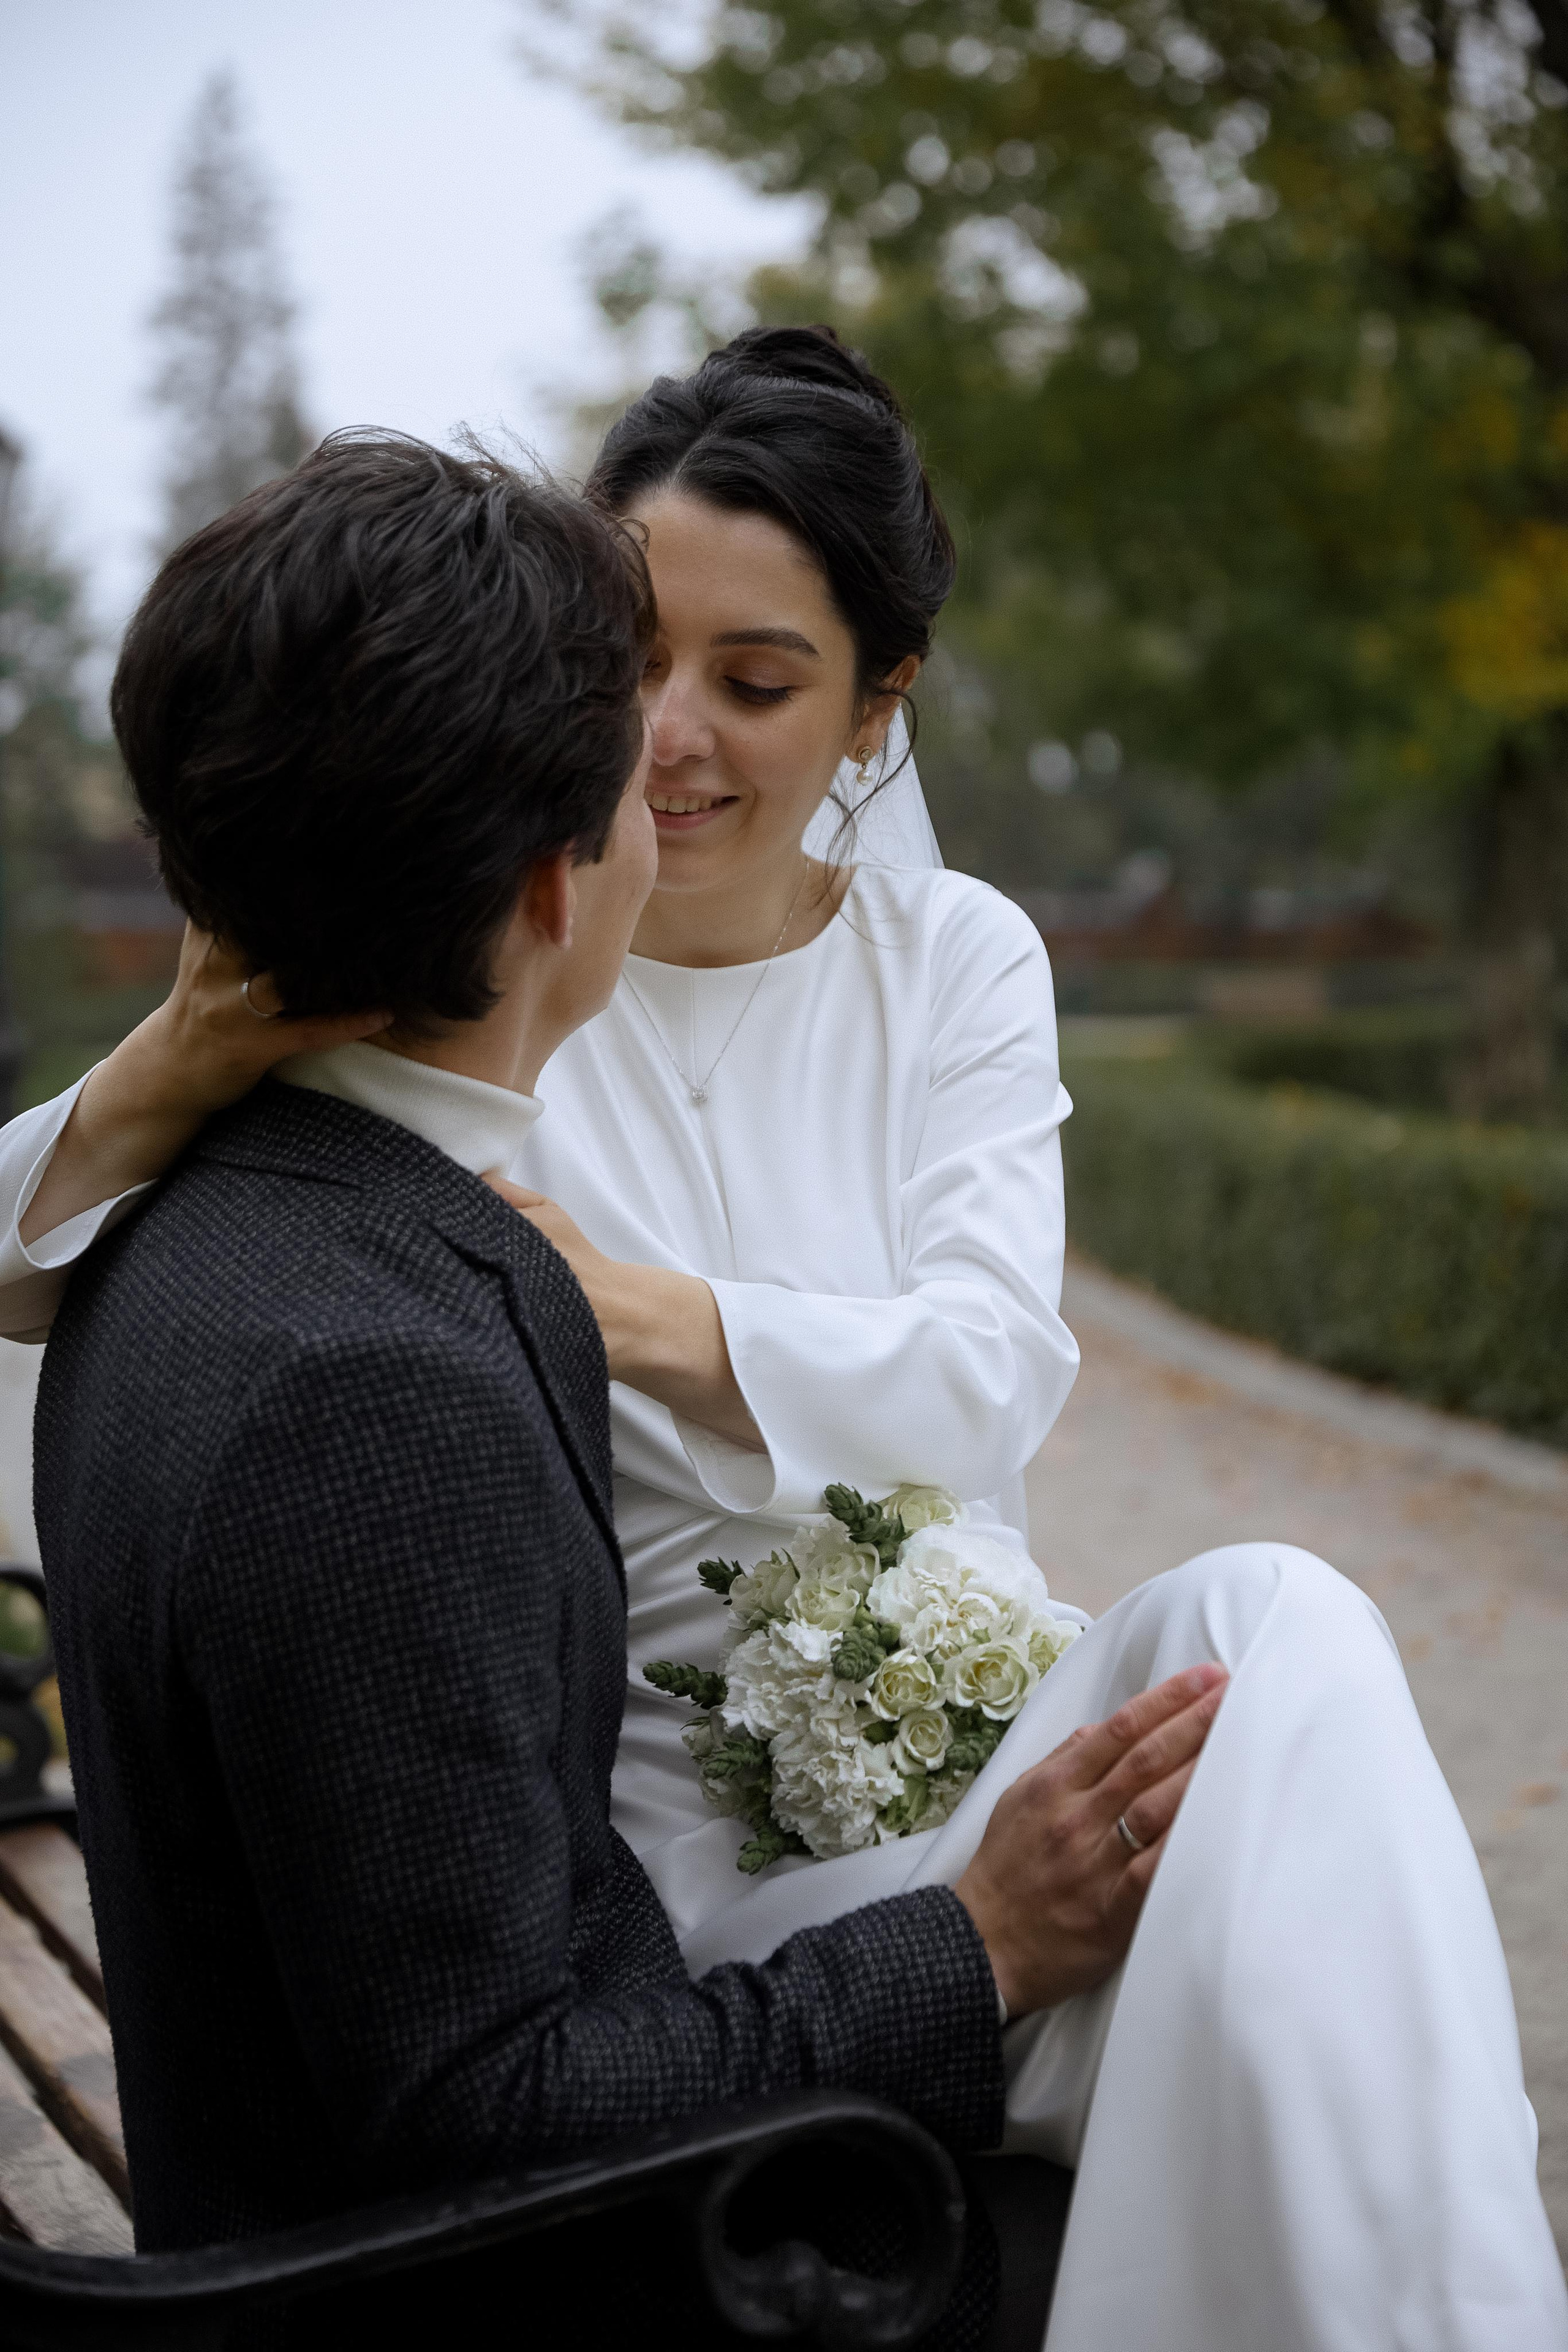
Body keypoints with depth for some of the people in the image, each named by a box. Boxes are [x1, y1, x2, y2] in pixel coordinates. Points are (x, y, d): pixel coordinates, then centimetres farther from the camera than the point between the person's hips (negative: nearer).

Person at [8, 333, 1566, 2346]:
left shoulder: (958, 960, 5)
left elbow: (988, 1375, -9)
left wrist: (628, 1310, -27)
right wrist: (185, 1058, -29)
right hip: (692, 1834, -3)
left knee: (1276, 1623, -29)